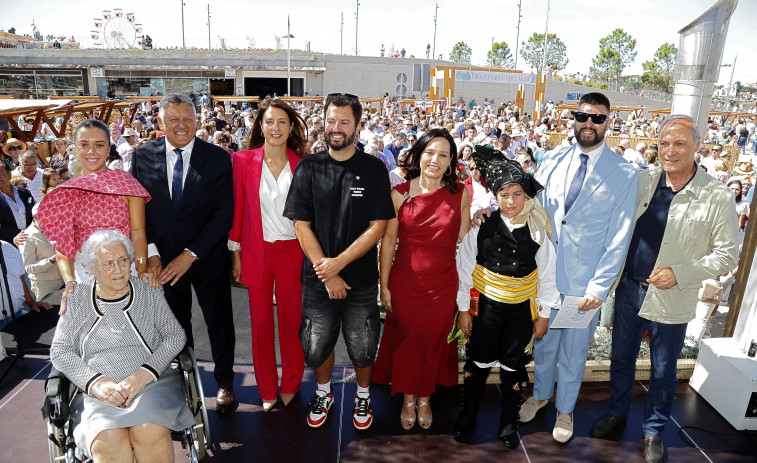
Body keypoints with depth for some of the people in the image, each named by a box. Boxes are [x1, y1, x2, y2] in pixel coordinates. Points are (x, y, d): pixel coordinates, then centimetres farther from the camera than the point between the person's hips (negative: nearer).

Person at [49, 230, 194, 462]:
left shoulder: (148, 291, 8)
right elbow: (59, 352, 7)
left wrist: (146, 373, -11)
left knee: (150, 433, -30)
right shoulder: (77, 299, 9)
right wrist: (96, 382, -10)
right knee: (107, 443, -31)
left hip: (151, 382, 0)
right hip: (98, 390, 1)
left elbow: (176, 335, 4)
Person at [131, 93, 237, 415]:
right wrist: (150, 252, -12)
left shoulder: (218, 158, -9)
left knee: (219, 322, 12)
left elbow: (224, 214, -12)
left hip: (207, 258, -1)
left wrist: (190, 255, -17)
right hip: (162, 261, 2)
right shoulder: (142, 156, -2)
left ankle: (224, 382, 34)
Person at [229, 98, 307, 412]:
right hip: (256, 252, 0)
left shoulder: (301, 165, -1)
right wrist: (236, 253, 2)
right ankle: (267, 389, 29)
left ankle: (290, 385, 30)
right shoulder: (243, 161, -1)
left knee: (291, 318, 9)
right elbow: (238, 210, 2)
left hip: (292, 251, 0)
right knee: (261, 321, 10)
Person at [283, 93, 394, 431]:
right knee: (317, 346, 14)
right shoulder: (308, 168, -2)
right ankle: (323, 393, 43)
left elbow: (378, 226, -8)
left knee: (362, 349, 11)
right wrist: (327, 273, -11)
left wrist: (339, 262, -16)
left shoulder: (374, 169, -4)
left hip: (361, 279, -1)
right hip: (317, 278, 1)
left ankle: (363, 395, 40)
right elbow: (301, 225, -4)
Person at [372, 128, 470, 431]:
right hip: (405, 281, -1)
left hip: (443, 283, 1)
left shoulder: (460, 194, -3)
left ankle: (425, 397, 42)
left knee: (434, 340, 16)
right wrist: (384, 285, -3)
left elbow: (463, 237, 5)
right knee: (406, 339, 14)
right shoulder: (400, 194, -7)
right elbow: (388, 240, -4)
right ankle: (408, 398, 39)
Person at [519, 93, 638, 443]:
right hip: (545, 273, 2)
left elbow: (619, 237, -8)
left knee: (574, 350, 15)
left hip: (584, 282, -2)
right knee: (543, 341, 19)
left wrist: (599, 287, -12)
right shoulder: (553, 162, 1)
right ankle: (540, 394, 45)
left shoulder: (624, 174, -7)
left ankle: (565, 408, 39)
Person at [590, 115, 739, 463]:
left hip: (671, 301, -3)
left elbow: (727, 253, -9)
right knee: (621, 358, 19)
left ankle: (654, 430, 37)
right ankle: (617, 411, 42)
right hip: (628, 290, 3)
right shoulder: (641, 181, -4)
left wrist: (680, 273, -20)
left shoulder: (717, 198, -13)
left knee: (663, 371, 15)